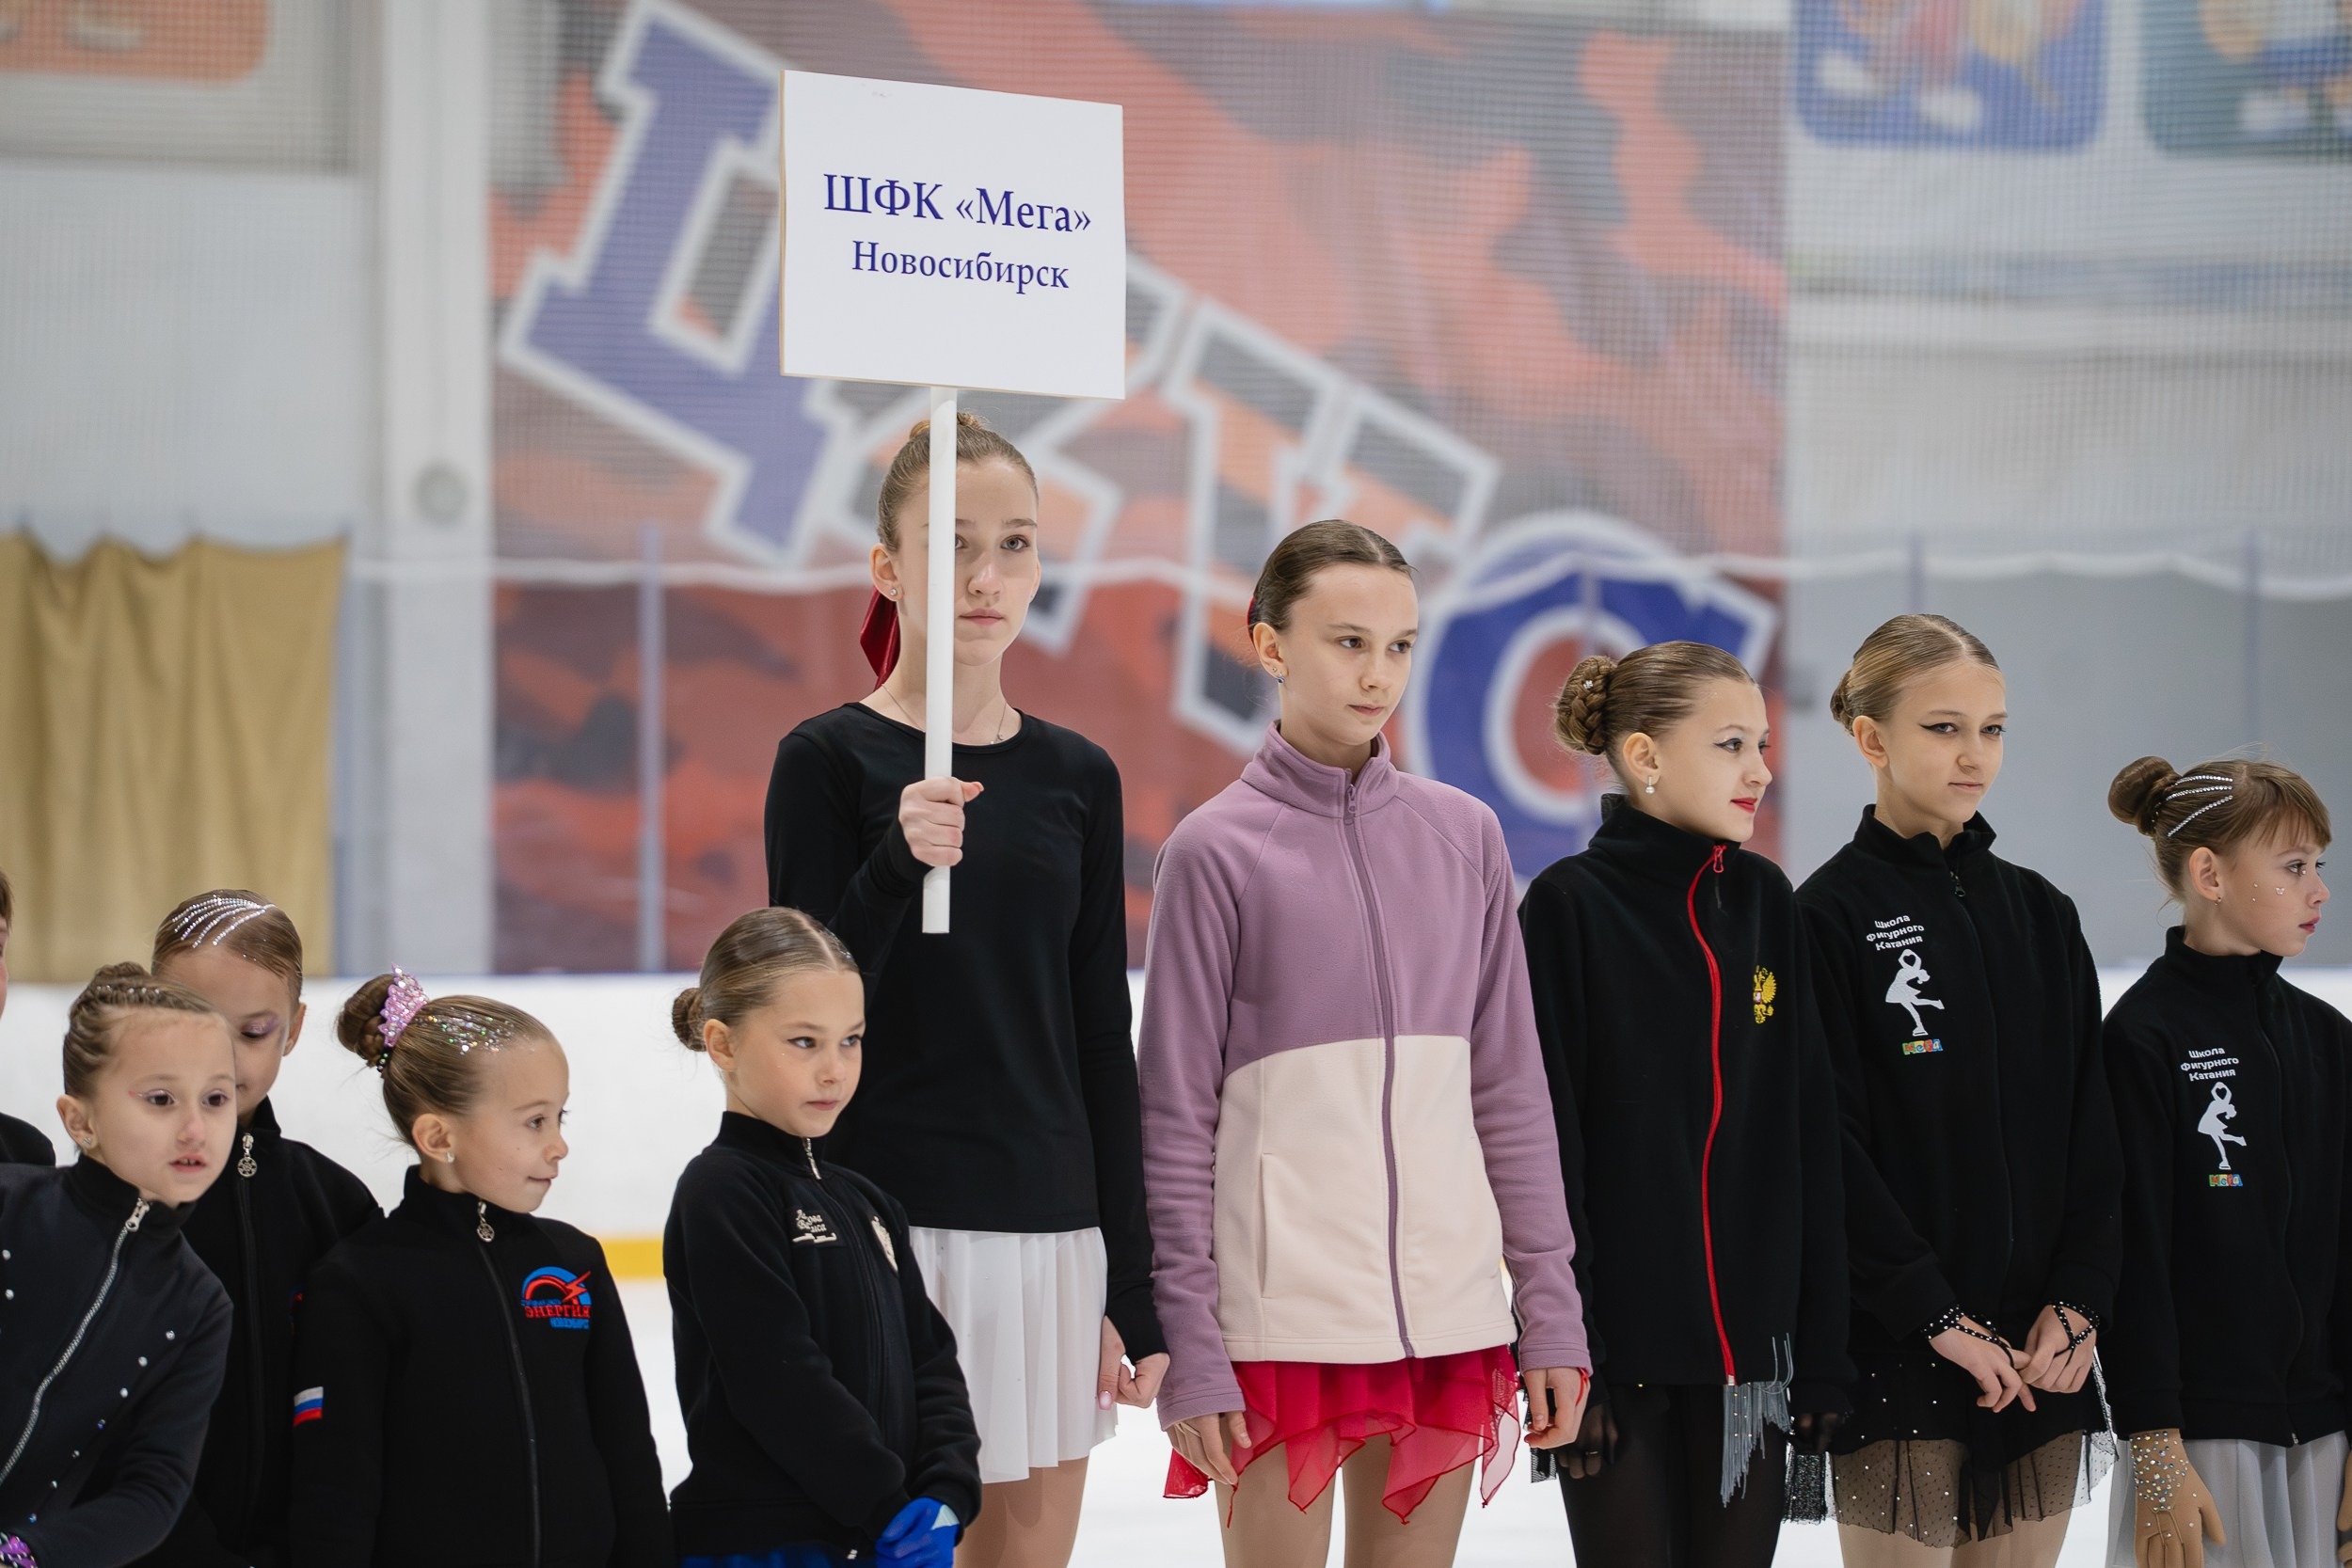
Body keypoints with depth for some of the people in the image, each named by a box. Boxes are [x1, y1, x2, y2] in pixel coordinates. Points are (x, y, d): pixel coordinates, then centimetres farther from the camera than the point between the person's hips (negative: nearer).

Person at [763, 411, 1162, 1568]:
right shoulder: (830, 760, -3)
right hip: (885, 1222, -4)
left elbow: (1102, 1043, 11)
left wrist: (1133, 1293, 8)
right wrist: (892, 865, -24)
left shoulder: (1077, 776, 9)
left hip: (1050, 1230, 4)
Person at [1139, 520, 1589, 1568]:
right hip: (1281, 1312, -4)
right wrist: (1189, 1347, -7)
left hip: (1447, 1312, 4)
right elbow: (1176, 1116, -2)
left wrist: (1549, 1306, 8)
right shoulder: (1217, 850, -2)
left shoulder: (1464, 836, 9)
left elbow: (1508, 1087, 12)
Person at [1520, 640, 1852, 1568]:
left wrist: (1822, 1346, 4)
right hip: (1623, 1342, -4)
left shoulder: (1763, 900, 8)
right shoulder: (1571, 906, -5)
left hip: (1749, 1340, 4)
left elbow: (1808, 1135, 8)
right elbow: (1544, 1148, -8)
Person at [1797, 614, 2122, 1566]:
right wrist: (1939, 1320, -14)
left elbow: (2092, 1131, 10)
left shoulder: (2039, 914, 13)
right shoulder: (1833, 917, -4)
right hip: (1899, 1359, -5)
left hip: (2042, 1354, 5)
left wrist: (2079, 1304, -3)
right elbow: (1831, 1147, -10)